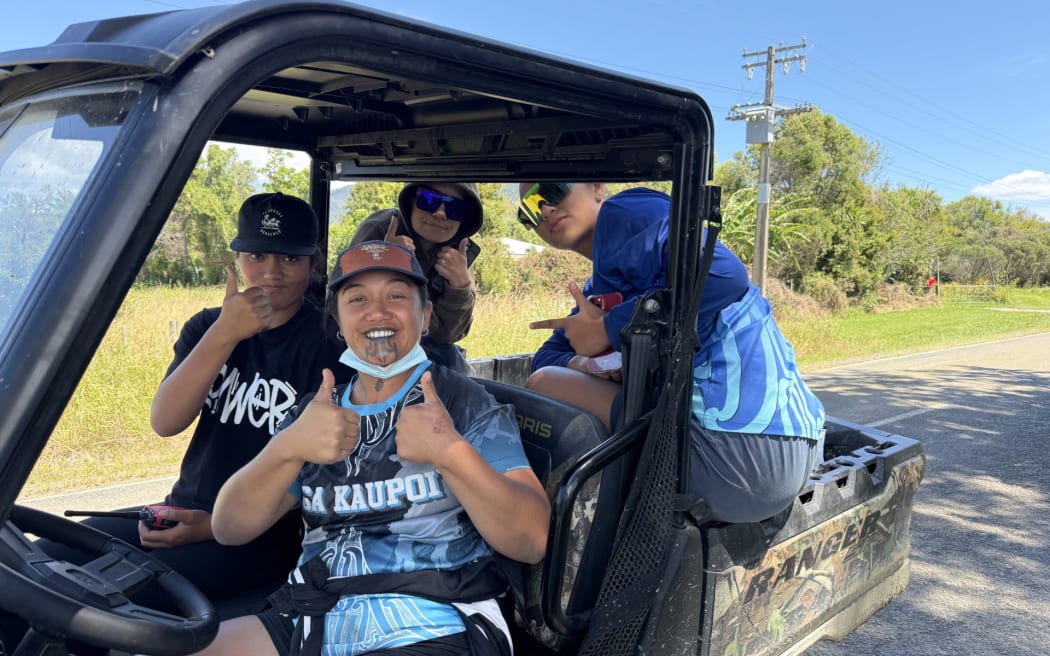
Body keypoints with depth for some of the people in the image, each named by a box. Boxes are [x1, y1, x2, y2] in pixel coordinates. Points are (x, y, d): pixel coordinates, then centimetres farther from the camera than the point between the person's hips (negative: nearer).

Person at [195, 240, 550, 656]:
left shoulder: (466, 404, -1)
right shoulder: (318, 411, 12)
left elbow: (531, 542, -11)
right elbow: (229, 529, 3)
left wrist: (451, 452, -26)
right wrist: (287, 447, -15)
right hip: (311, 620, 5)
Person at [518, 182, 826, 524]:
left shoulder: (623, 213, -6)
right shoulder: (599, 289, 22)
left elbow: (724, 276, -23)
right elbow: (546, 358, 21)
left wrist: (606, 329, -13)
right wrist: (587, 365, -2)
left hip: (739, 446, -10)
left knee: (542, 386, -4)